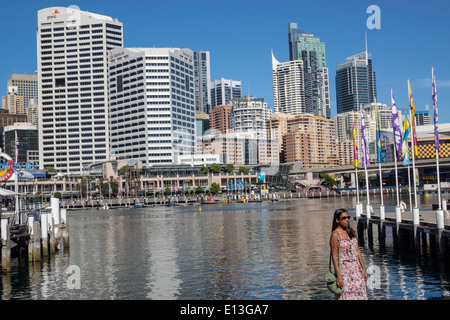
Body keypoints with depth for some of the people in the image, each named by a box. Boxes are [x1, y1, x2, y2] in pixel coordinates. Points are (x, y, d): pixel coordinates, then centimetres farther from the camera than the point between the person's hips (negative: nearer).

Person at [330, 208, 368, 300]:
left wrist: (363, 269, 9)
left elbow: (357, 251, 12)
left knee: (359, 295, 7)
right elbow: (334, 256, -12)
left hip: (356, 269, 6)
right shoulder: (335, 235, -10)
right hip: (344, 270, -6)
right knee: (346, 296, -1)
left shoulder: (352, 231, 7)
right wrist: (338, 276, -16)